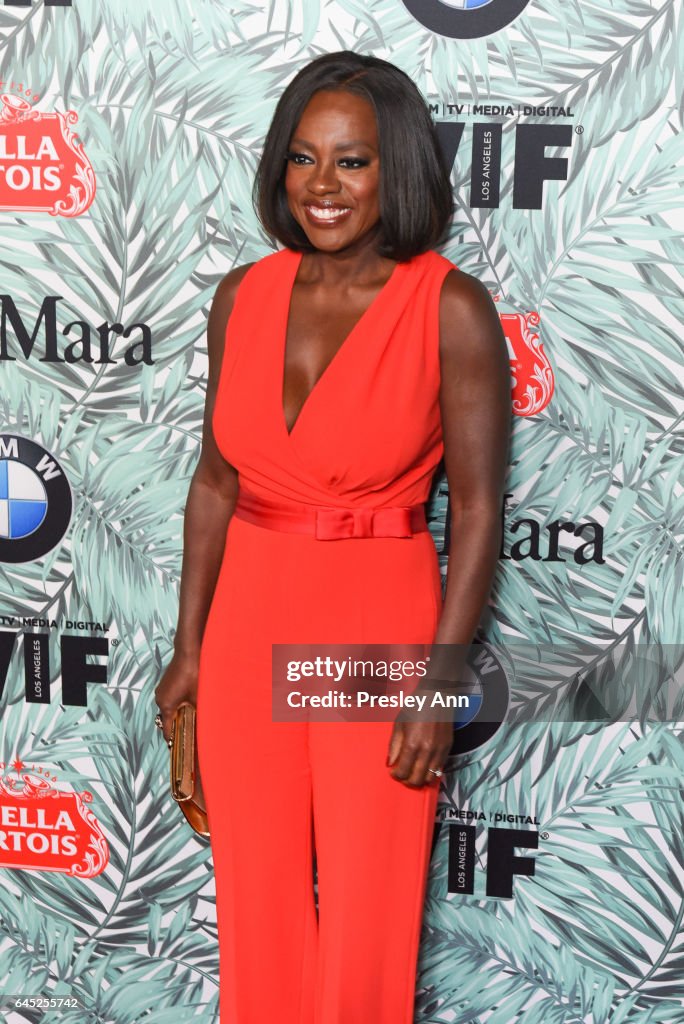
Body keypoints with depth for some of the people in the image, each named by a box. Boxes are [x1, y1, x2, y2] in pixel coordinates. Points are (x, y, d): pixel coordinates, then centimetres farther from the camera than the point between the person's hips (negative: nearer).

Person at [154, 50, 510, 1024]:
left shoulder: (451, 307, -10)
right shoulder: (243, 298, 3)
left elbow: (477, 505, -9)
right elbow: (216, 479, 8)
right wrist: (190, 647, 9)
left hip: (381, 623, -4)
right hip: (249, 618, 4)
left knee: (365, 924, 8)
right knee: (256, 907, 15)